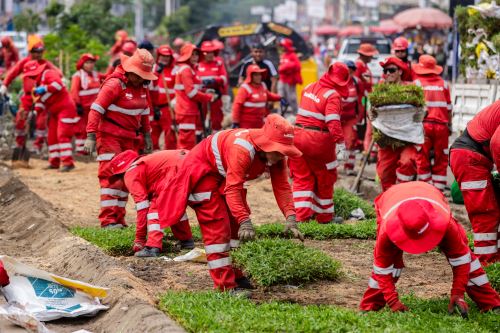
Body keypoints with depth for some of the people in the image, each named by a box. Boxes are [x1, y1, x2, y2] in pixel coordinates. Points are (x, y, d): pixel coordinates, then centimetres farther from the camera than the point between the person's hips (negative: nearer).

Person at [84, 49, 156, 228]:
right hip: (110, 135, -8)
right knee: (111, 176, -12)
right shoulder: (114, 84, -17)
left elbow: (144, 112, 21)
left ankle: (119, 218, 14)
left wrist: (147, 135, 18)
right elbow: (96, 109, -20)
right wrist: (91, 136, -25)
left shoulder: (142, 87, 7)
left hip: (130, 138, 8)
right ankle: (108, 219, -12)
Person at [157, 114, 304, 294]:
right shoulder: (243, 149, -40)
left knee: (235, 224, 11)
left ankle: (235, 274, 23)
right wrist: (245, 221, -52)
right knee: (217, 227, -14)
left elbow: (282, 187, -18)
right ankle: (226, 286, -15)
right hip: (202, 169, -9)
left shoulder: (276, 154, -15)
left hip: (224, 173, 9)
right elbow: (233, 189, -43)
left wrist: (290, 218, -31)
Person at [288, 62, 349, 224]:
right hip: (318, 140, -5)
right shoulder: (333, 96, -15)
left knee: (302, 177, 10)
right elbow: (333, 122, -25)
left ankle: (301, 214, -2)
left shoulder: (308, 88, 7)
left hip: (298, 136, 5)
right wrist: (340, 142, -28)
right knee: (324, 179, 13)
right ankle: (325, 216, 24)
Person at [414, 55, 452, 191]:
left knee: (422, 160, 6)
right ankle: (438, 190, 8)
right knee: (441, 160, 9)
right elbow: (448, 107, 10)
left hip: (423, 125, -2)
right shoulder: (443, 83, 7)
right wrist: (449, 125, 19)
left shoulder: (417, 83, 1)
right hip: (441, 125, 2)